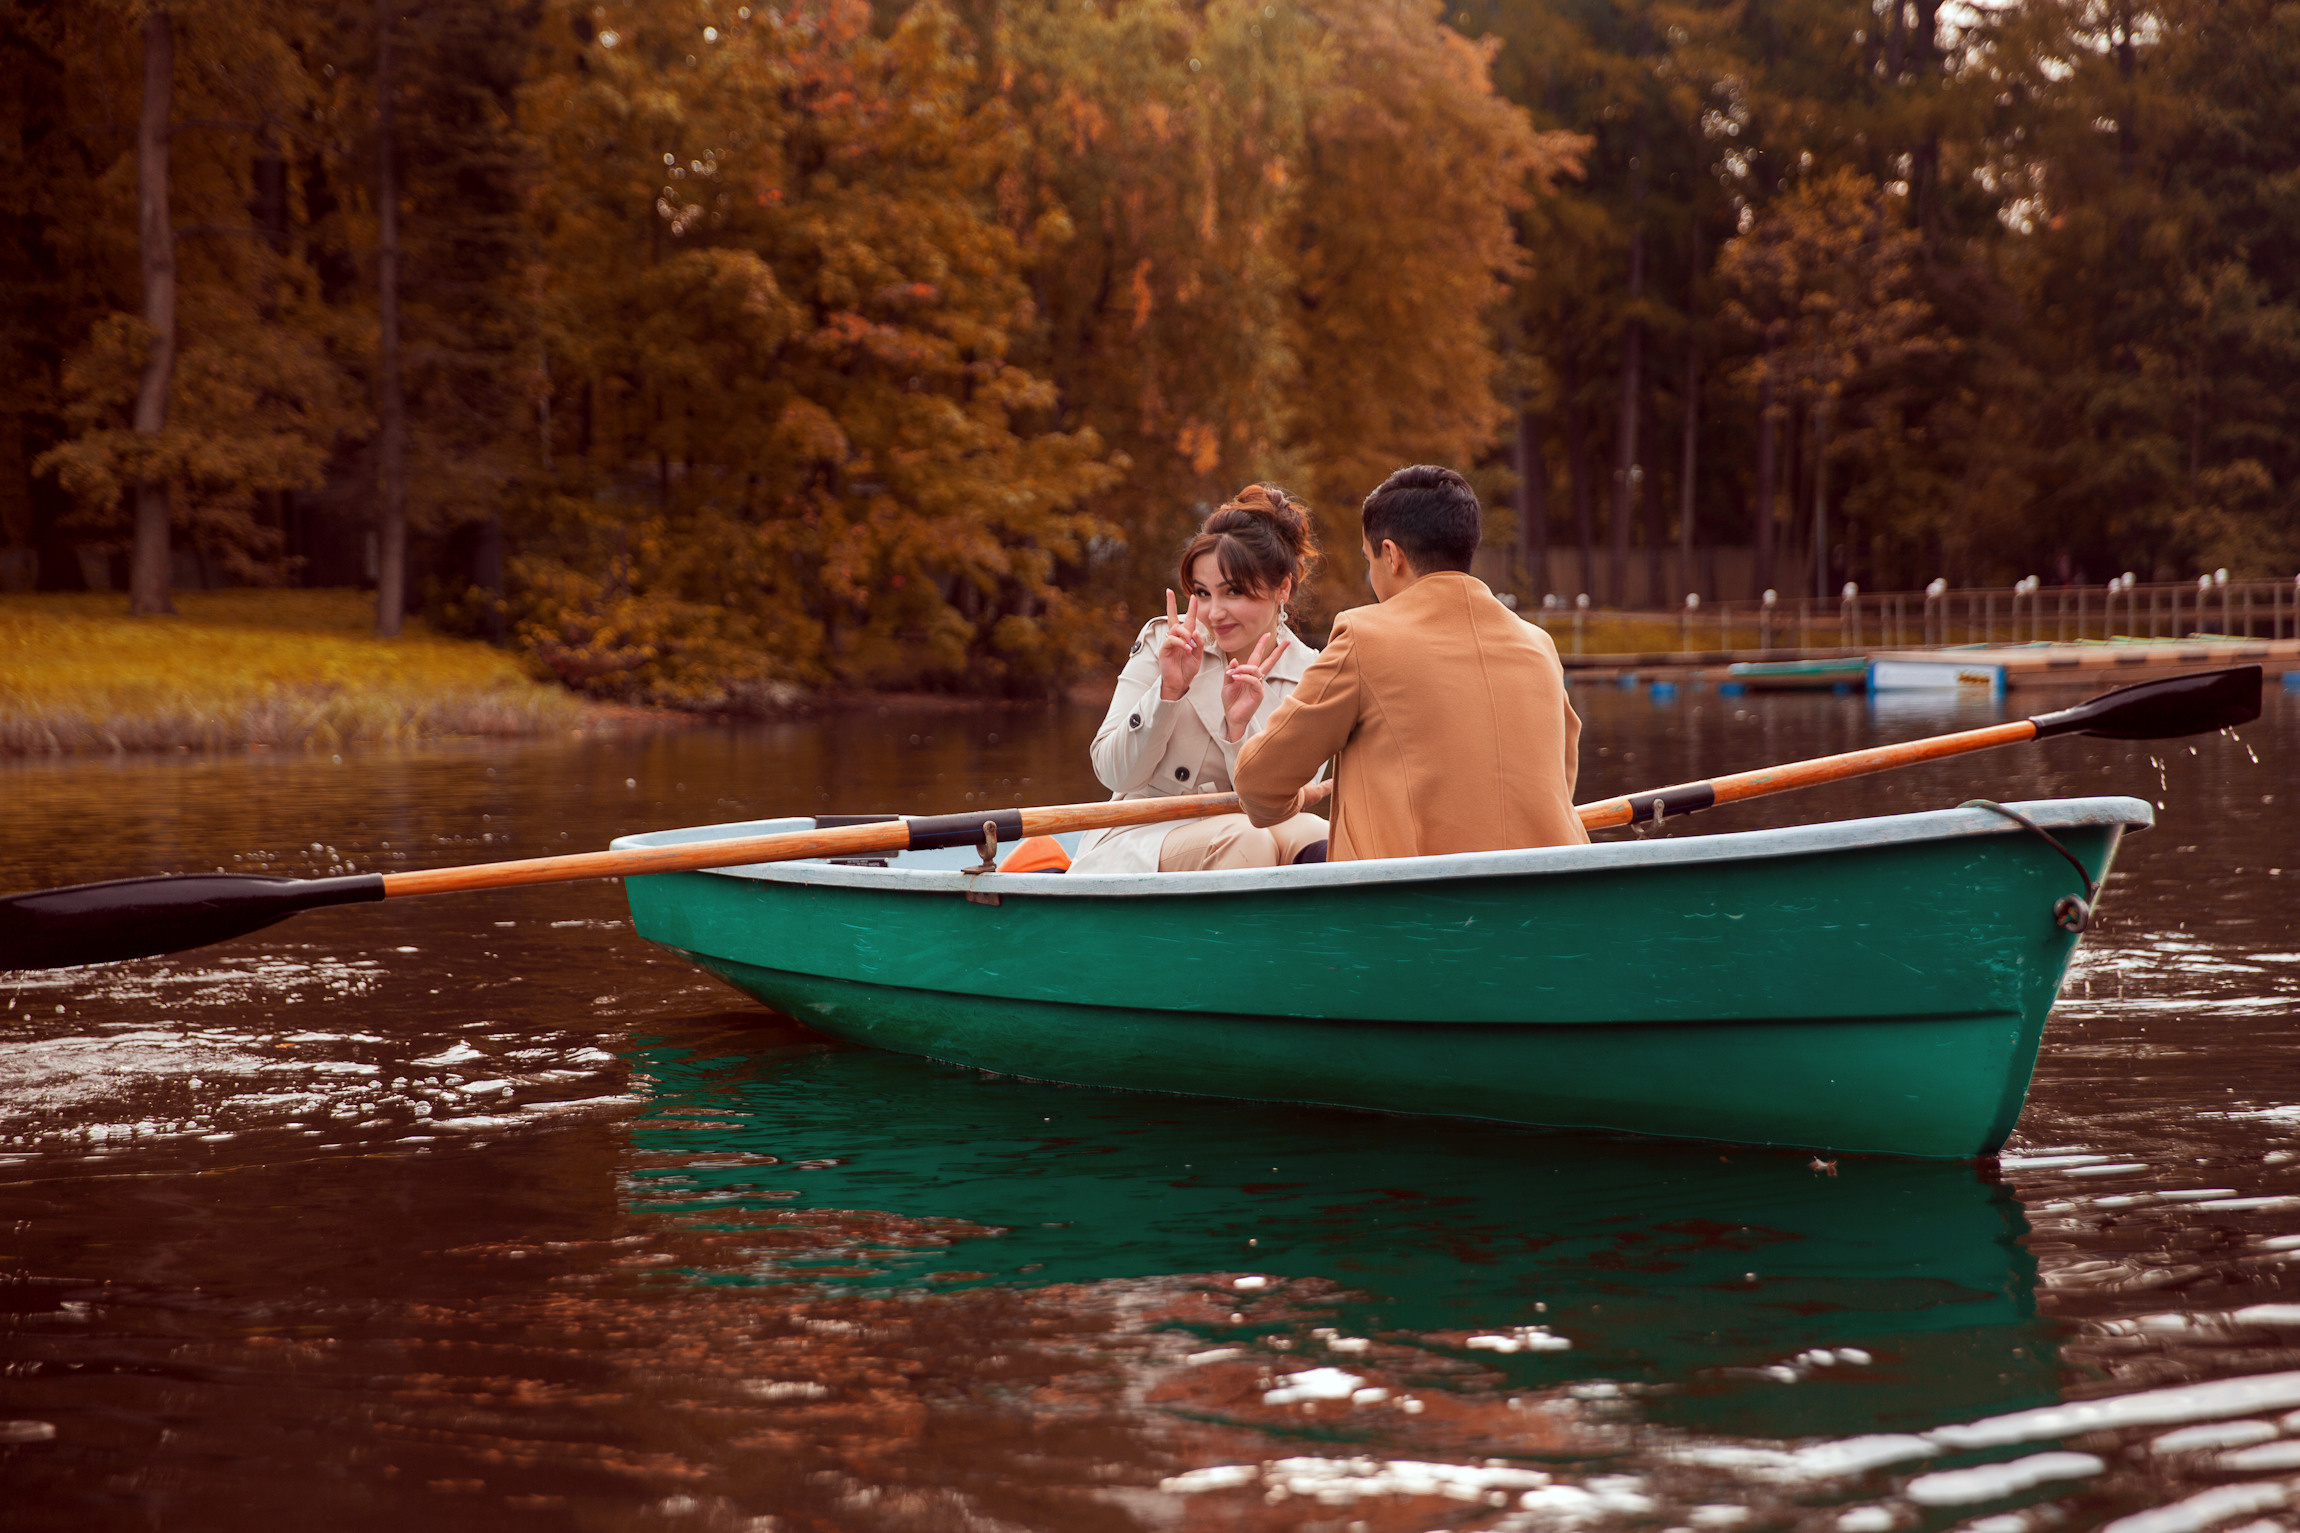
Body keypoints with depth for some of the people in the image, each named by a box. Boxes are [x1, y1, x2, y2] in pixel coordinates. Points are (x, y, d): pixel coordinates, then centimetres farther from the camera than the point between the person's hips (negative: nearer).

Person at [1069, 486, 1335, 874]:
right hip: (1138, 840, -2)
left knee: (1312, 835, -30)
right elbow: (1114, 774, -5)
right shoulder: (1162, 642, -2)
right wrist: (1168, 690, -19)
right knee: (1245, 839, -32)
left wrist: (1238, 727, -22)